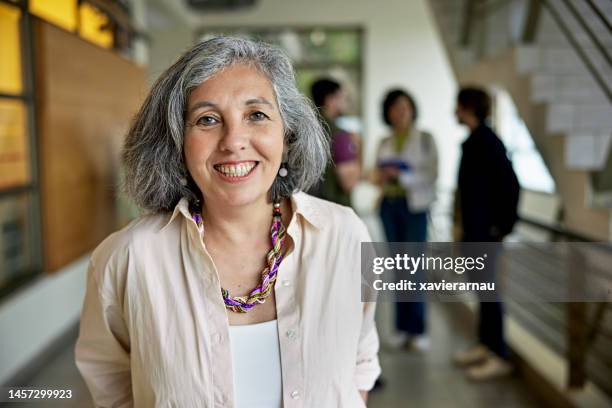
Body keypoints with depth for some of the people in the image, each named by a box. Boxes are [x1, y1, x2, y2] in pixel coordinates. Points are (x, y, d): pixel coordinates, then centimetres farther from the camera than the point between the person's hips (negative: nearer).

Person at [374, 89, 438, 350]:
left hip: (414, 206, -4)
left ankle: (418, 329, 3)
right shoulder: (384, 143, 13)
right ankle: (403, 327, 13)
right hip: (389, 206, 4)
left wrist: (402, 175, -19)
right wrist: (381, 177, -5)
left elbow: (432, 174, -8)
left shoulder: (425, 139, 0)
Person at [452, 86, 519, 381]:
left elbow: (510, 184, -19)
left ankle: (499, 357, 7)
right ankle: (485, 344, 27)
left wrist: (503, 225, -15)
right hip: (473, 229, 9)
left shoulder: (488, 142, -15)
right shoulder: (473, 141, 11)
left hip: (486, 230, -9)